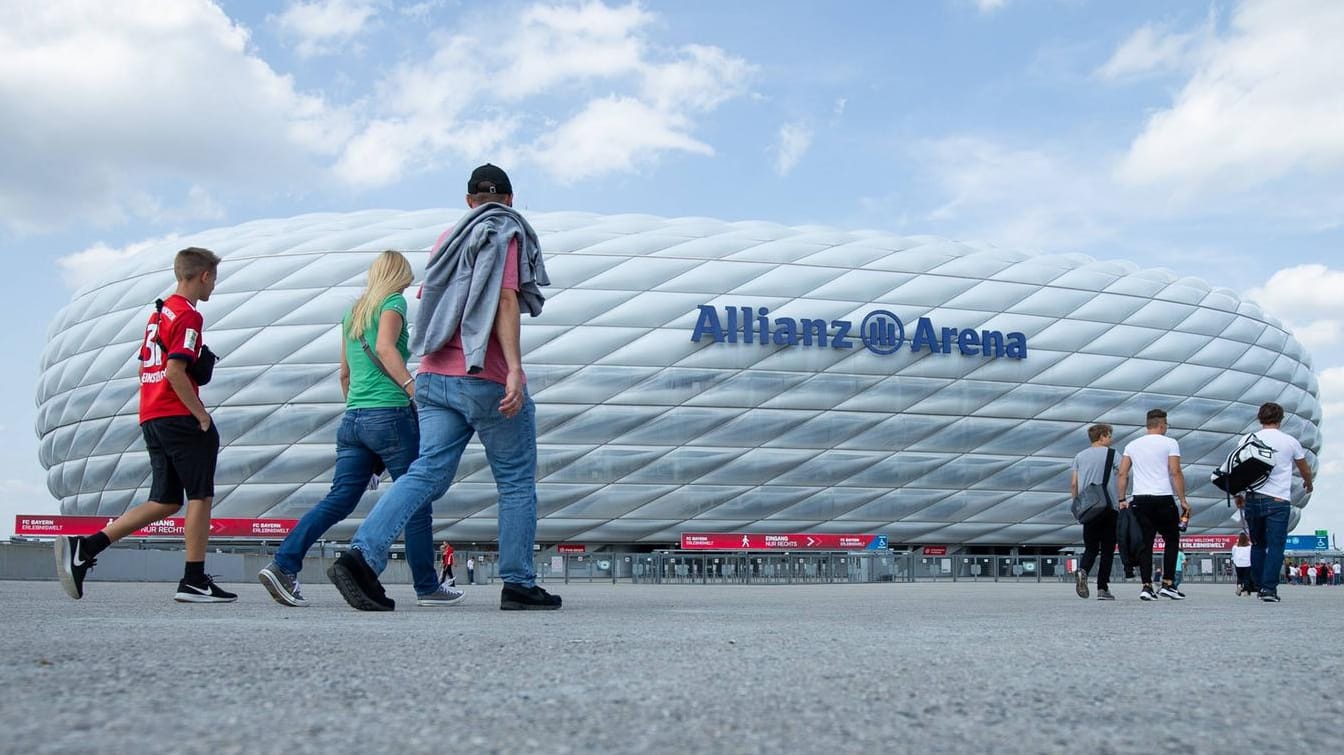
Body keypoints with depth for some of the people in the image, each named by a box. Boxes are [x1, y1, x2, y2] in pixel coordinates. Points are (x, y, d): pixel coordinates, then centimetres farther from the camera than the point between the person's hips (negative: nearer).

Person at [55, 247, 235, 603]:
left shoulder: (159, 312, 20)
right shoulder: (188, 316, -10)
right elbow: (175, 370, -20)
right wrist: (202, 415, -15)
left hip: (151, 418, 9)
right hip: (178, 418, -9)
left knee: (165, 501, 9)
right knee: (200, 495, 0)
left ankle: (83, 547, 2)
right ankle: (194, 581, 2)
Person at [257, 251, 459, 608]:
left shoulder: (353, 310, 21)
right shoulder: (393, 303, -1)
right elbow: (384, 346, -19)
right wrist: (412, 388, -27)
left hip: (352, 418, 7)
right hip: (390, 414, -7)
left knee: (338, 500, 5)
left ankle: (283, 566, -7)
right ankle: (427, 588, 8)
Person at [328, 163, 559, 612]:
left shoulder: (448, 238, 20)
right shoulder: (508, 234, -1)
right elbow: (506, 301, -14)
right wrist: (514, 368, -23)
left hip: (435, 377, 6)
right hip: (485, 380, -6)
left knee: (428, 473, 1)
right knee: (516, 482, 6)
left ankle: (362, 555, -17)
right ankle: (518, 586, 10)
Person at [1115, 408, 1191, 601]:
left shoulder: (1132, 445, 13)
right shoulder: (1170, 443, 0)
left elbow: (1122, 474, 9)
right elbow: (1176, 473, -7)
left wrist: (1122, 500, 12)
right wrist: (1183, 500, -4)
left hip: (1140, 500, 3)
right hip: (1164, 499, -3)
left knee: (1145, 544, 4)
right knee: (1171, 540, 11)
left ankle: (1147, 586, -2)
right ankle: (1167, 584, 6)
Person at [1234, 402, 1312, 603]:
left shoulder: (1247, 440, 5)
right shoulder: (1290, 441, 4)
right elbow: (1305, 470, 18)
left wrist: (1237, 495, 16)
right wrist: (1308, 484, 39)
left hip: (1252, 498, 2)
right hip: (1279, 500, -2)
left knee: (1257, 545, 14)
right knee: (1276, 545, -3)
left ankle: (1261, 586, 16)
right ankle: (1269, 588, -12)